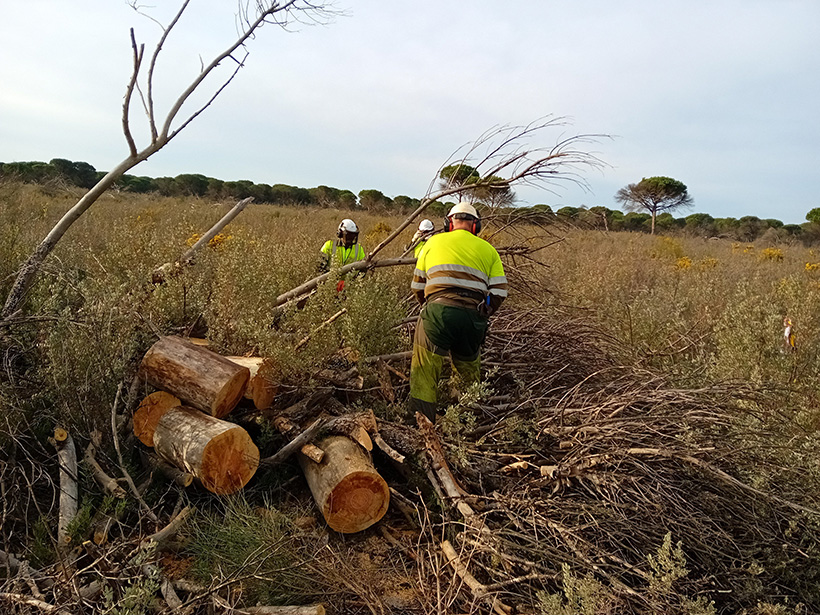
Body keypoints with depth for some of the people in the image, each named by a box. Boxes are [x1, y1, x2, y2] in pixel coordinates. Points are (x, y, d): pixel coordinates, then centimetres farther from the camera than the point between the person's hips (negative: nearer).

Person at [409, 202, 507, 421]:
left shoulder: (434, 242, 15)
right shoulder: (488, 250, 17)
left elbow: (417, 286, 17)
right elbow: (499, 292, 10)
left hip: (438, 311, -2)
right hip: (473, 317, 2)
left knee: (424, 370, 3)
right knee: (469, 368, 21)